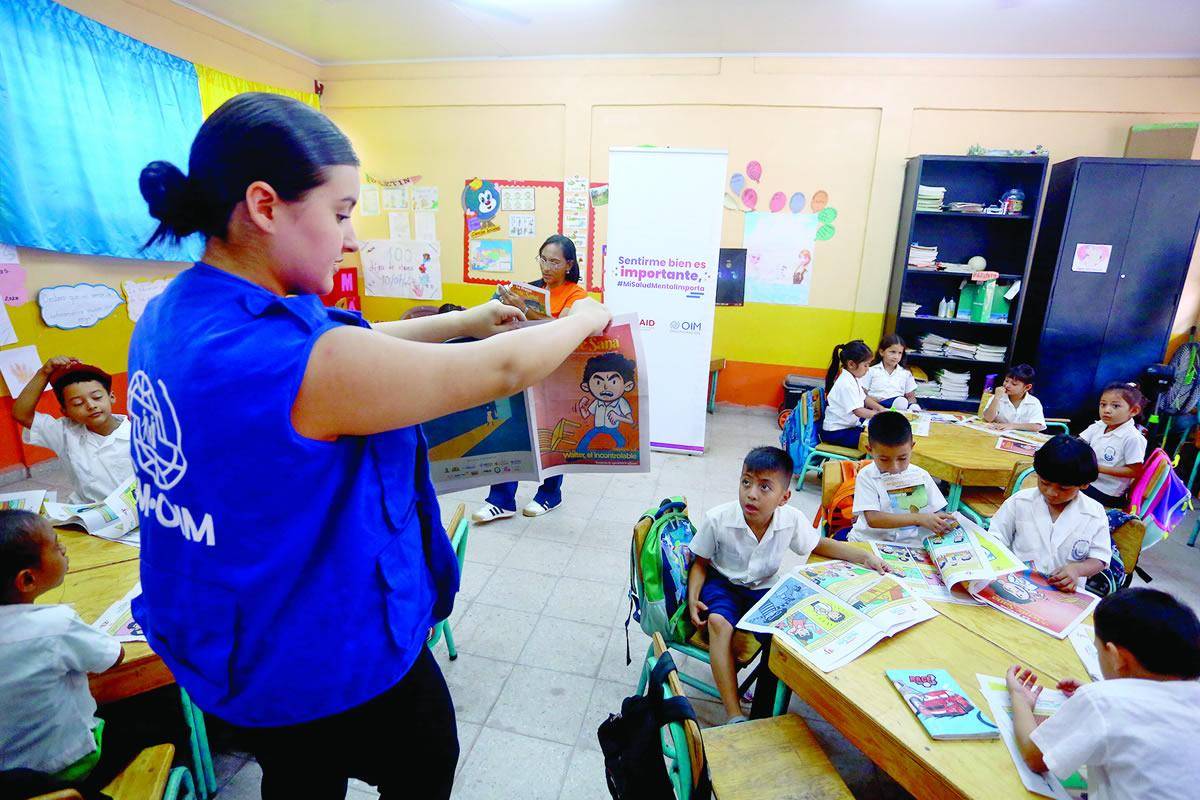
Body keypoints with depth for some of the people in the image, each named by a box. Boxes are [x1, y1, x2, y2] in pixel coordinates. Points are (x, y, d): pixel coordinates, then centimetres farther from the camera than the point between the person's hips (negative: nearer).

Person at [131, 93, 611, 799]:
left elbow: (349, 346, 4)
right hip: (331, 663, -8)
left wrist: (466, 319, 6)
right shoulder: (290, 356, -36)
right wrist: (582, 319, -8)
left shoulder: (172, 316, -6)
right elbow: (500, 371, -27)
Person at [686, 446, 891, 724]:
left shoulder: (792, 520, -15)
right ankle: (735, 716, -27)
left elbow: (820, 545, 7)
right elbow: (701, 563, -5)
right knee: (718, 621, -33)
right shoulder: (717, 519, -21)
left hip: (764, 588, 3)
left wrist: (865, 556, -6)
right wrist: (693, 598, -20)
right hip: (722, 583, -2)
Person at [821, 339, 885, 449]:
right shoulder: (846, 384, -23)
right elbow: (858, 411, -24)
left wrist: (881, 408, 7)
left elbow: (864, 398, 18)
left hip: (850, 424, 10)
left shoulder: (853, 378, 7)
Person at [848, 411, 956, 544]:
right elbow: (873, 519, -18)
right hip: (870, 542, -3)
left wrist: (945, 522, -15)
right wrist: (918, 518, -23)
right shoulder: (866, 476, -8)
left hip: (910, 543, 3)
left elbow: (936, 512, 8)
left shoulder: (921, 476, 3)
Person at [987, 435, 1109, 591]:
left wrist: (1077, 569, -14)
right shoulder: (1020, 501, 2)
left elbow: (1099, 559, 5)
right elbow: (996, 536, 8)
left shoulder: (1094, 514, 1)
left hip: (1065, 592, 1)